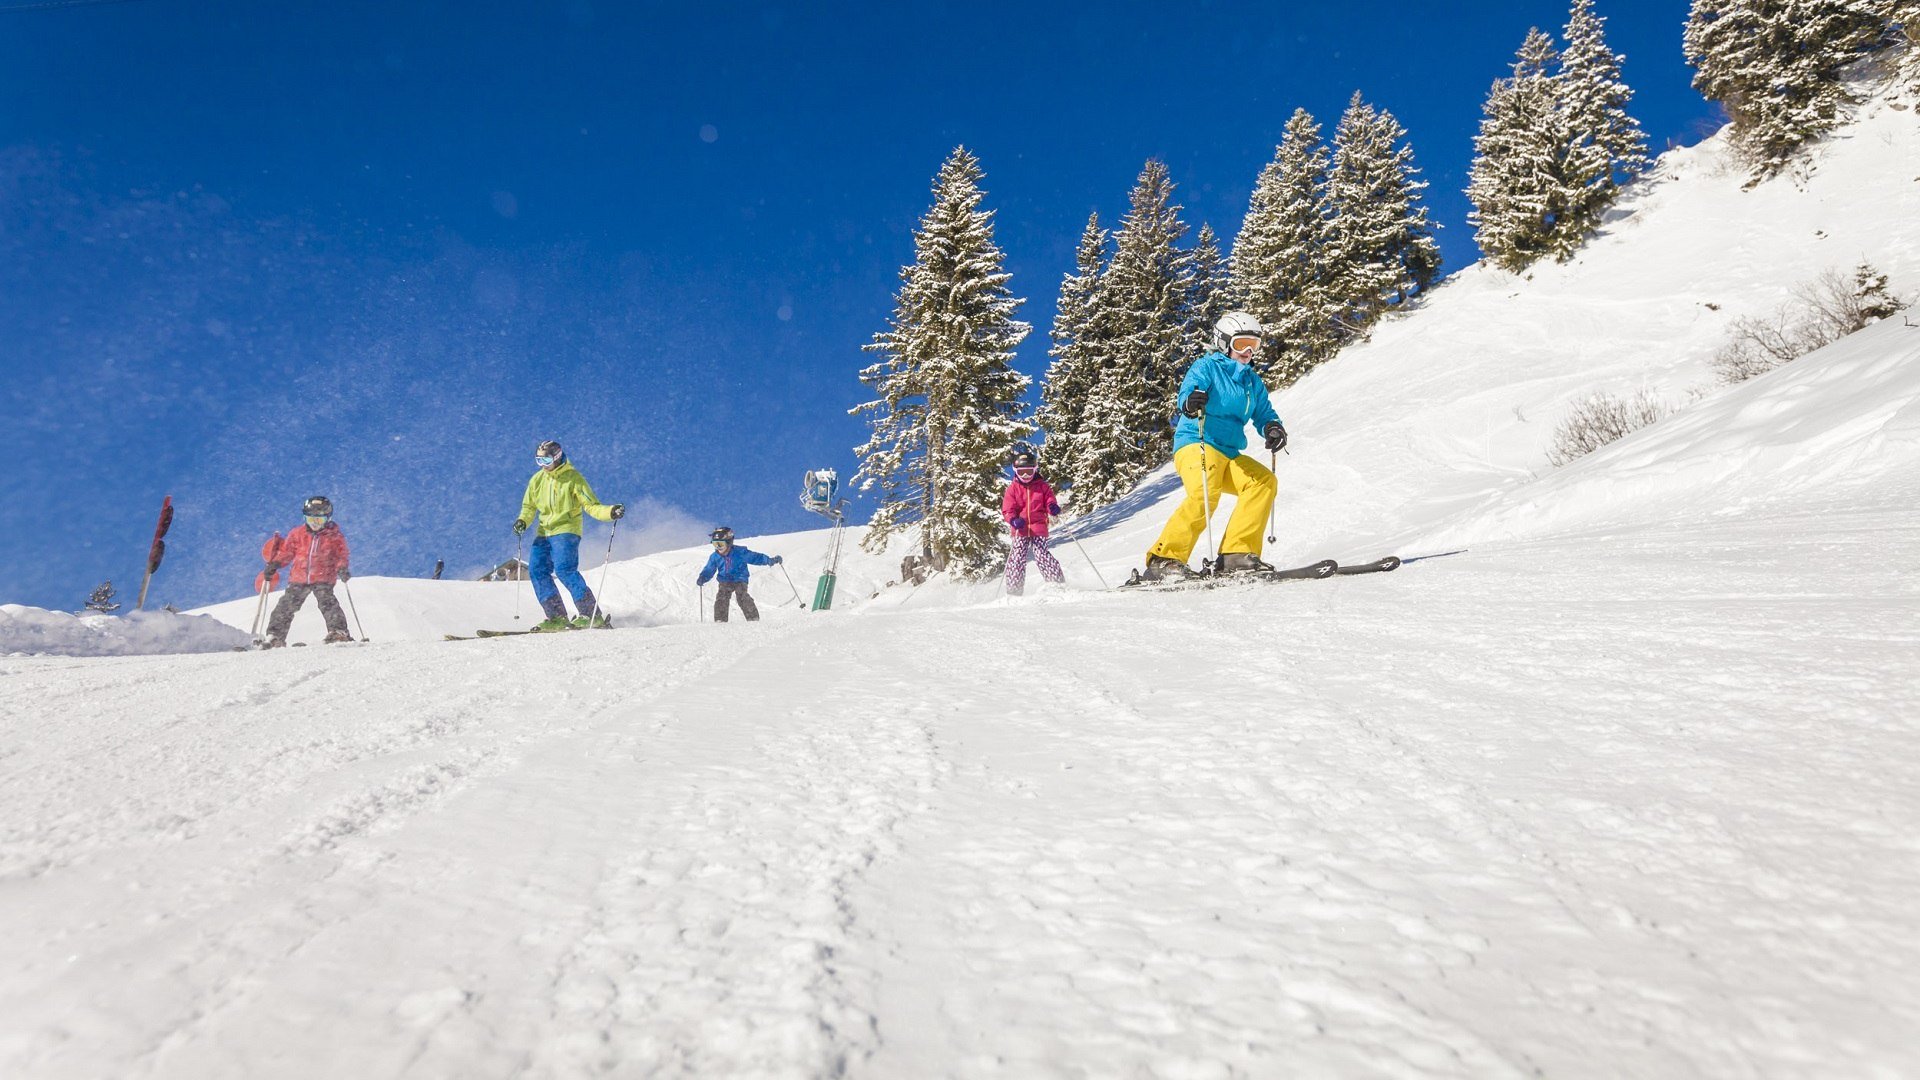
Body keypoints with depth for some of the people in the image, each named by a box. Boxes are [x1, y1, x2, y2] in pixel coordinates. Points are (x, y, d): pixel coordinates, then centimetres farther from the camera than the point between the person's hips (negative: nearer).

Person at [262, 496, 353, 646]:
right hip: (299, 578, 3)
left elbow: (341, 556, 0)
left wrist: (342, 569, -18)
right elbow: (285, 552, 14)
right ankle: (275, 636, 10)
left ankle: (338, 631, -23)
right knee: (286, 606, 2)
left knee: (327, 602, -21)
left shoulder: (335, 537, 1)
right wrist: (273, 565, 5)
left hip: (323, 578, -3)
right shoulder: (297, 534, 7)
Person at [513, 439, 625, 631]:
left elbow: (591, 505, -8)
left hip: (566, 531, -6)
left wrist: (610, 512, -26)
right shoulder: (537, 480, 11)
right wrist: (522, 521, -2)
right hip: (543, 533, 7)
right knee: (536, 570, -7)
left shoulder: (573, 477, -5)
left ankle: (592, 614, -21)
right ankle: (557, 617, -4)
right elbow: (529, 506, 20)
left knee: (564, 569, -22)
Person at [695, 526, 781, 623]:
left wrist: (770, 560, -18)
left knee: (742, 597, -23)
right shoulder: (715, 557, 0)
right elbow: (709, 570, 7)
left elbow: (754, 557, -8)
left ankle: (753, 618, -20)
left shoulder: (740, 552, -11)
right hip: (725, 582, 4)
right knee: (721, 598, -15)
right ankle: (720, 620, -5)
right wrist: (702, 578, -14)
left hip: (740, 580, -4)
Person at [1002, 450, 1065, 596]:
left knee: (1041, 554, -14)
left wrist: (1053, 508, -15)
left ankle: (1059, 584, -8)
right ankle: (1014, 590, 3)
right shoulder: (1012, 489, 6)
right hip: (1020, 529, 1)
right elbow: (1008, 510, 0)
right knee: (1017, 557, -5)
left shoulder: (1042, 486, 9)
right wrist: (1013, 520, -21)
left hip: (1038, 527, -1)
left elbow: (1050, 502, 10)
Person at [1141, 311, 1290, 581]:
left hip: (1229, 455, 7)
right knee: (1205, 495, -32)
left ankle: (1236, 554, -20)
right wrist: (1190, 402, -42)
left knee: (1264, 481, -16)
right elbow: (1188, 389, -17)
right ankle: (1164, 560, -29)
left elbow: (1264, 414, 19)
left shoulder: (1253, 382, 23)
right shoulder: (1206, 367, 1)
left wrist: (1273, 427, -6)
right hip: (1196, 445, -7)